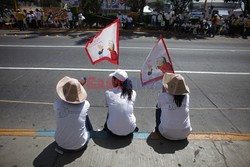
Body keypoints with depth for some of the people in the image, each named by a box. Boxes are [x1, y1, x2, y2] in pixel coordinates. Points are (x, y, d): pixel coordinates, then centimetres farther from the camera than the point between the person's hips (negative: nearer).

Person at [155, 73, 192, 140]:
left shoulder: (162, 96, -16)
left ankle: (158, 129, 30)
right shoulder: (186, 96, -9)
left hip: (167, 134, -2)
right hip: (184, 134, 3)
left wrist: (164, 91, 13)